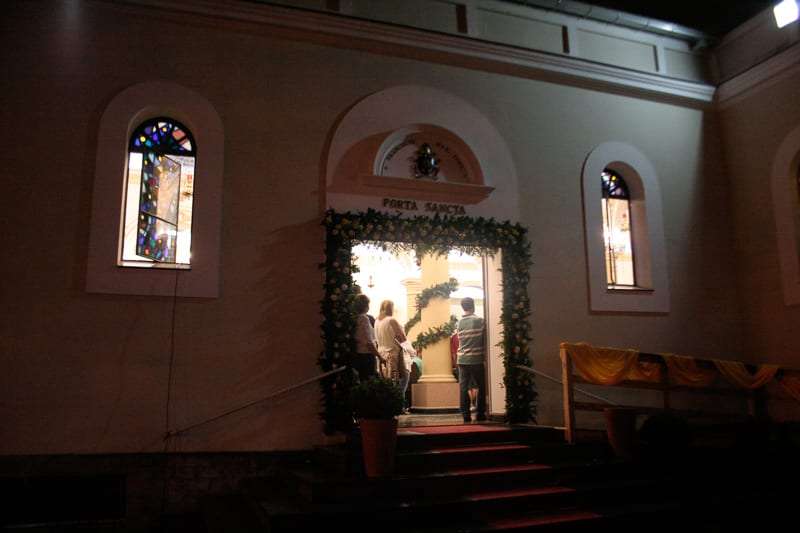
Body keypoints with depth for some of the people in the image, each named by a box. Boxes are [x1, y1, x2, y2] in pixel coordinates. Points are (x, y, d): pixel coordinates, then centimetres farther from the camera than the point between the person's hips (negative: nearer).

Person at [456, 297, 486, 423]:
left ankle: (466, 415, 4)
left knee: (463, 388, 4)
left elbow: (460, 340, 9)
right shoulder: (480, 321, -6)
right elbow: (485, 341, -1)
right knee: (481, 387, 9)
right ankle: (480, 414, 8)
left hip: (462, 360, 3)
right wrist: (485, 357, 9)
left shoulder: (459, 323, 5)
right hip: (476, 359, -3)